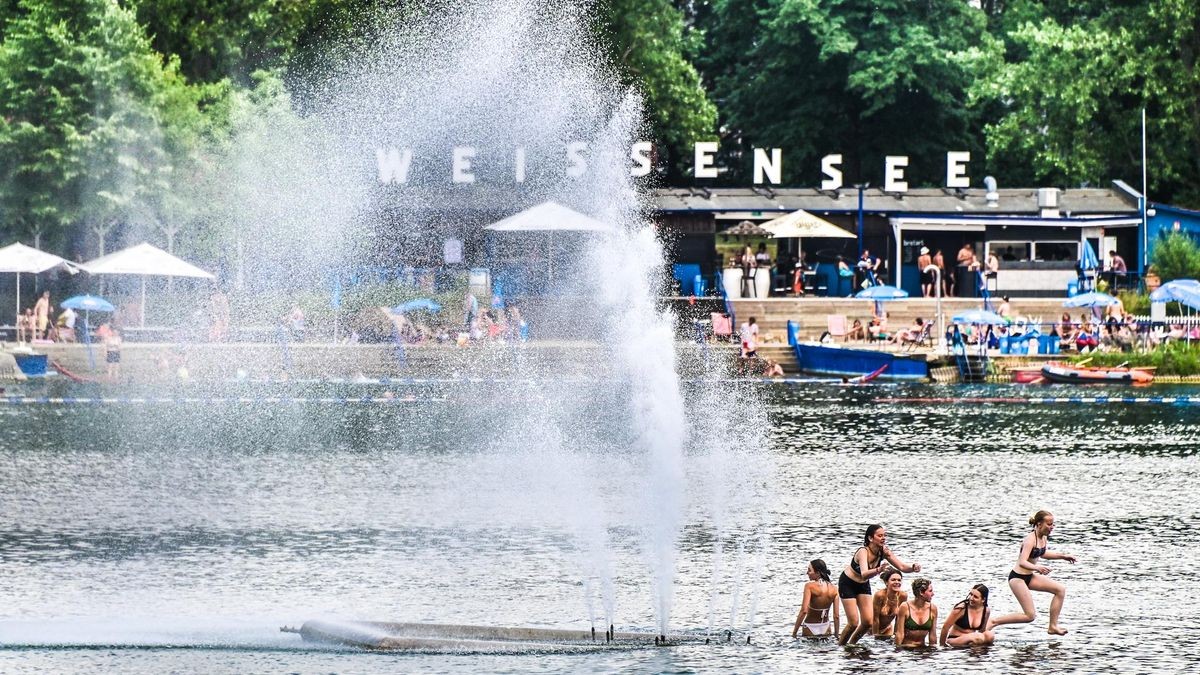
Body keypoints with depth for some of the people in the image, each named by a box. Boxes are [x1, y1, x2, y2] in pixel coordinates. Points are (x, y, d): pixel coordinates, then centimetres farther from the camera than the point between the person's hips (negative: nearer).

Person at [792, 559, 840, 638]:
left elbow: (804, 611, -24)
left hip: (810, 629, -3)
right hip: (826, 629, 3)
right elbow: (836, 616, -2)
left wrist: (794, 633, -20)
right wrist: (836, 635, 8)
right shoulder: (833, 589, -4)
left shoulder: (810, 586, -17)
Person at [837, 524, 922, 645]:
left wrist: (913, 567, -39)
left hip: (863, 585, 6)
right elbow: (864, 574, -50)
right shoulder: (863, 552, -34)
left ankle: (851, 644, 21)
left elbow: (901, 566, -17)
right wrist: (878, 570, -69)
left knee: (868, 622, -2)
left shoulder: (884, 551, -15)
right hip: (847, 584, -6)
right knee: (853, 623, -11)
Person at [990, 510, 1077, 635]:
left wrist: (1062, 556, 20)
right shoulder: (1030, 540, -23)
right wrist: (1036, 567, -51)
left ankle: (1053, 626, 8)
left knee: (1061, 590, 2)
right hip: (1017, 578, -9)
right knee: (1029, 616, -13)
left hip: (1029, 576, 9)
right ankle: (993, 622, -4)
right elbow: (1022, 562, -33)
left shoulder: (1044, 538, 3)